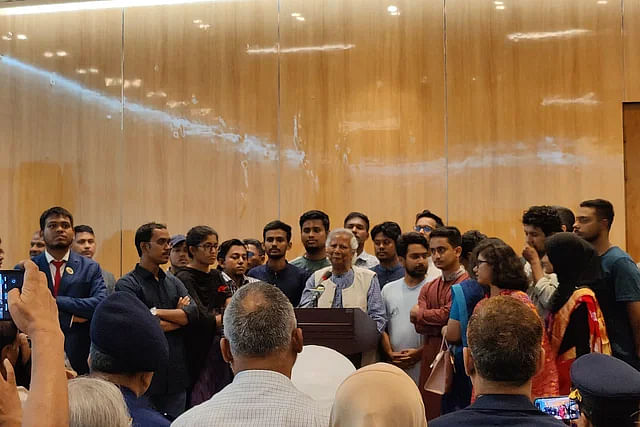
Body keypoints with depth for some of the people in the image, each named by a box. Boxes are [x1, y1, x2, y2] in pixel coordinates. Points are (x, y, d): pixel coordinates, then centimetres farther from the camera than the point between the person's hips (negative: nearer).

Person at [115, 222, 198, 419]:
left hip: (176, 378, 6)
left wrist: (157, 312, -13)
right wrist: (179, 315, -4)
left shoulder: (173, 283, 14)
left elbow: (193, 313, -1)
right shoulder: (127, 284, -6)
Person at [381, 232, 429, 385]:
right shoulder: (388, 289, 14)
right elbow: (382, 328, 13)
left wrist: (420, 352, -13)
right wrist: (390, 353, -2)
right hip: (394, 367, 3)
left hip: (425, 366, -3)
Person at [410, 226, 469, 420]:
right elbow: (420, 326, 5)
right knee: (430, 414, 6)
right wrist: (444, 328, -10)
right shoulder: (428, 288, 16)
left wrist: (418, 313, 3)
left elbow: (447, 314, -13)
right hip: (431, 358, 6)